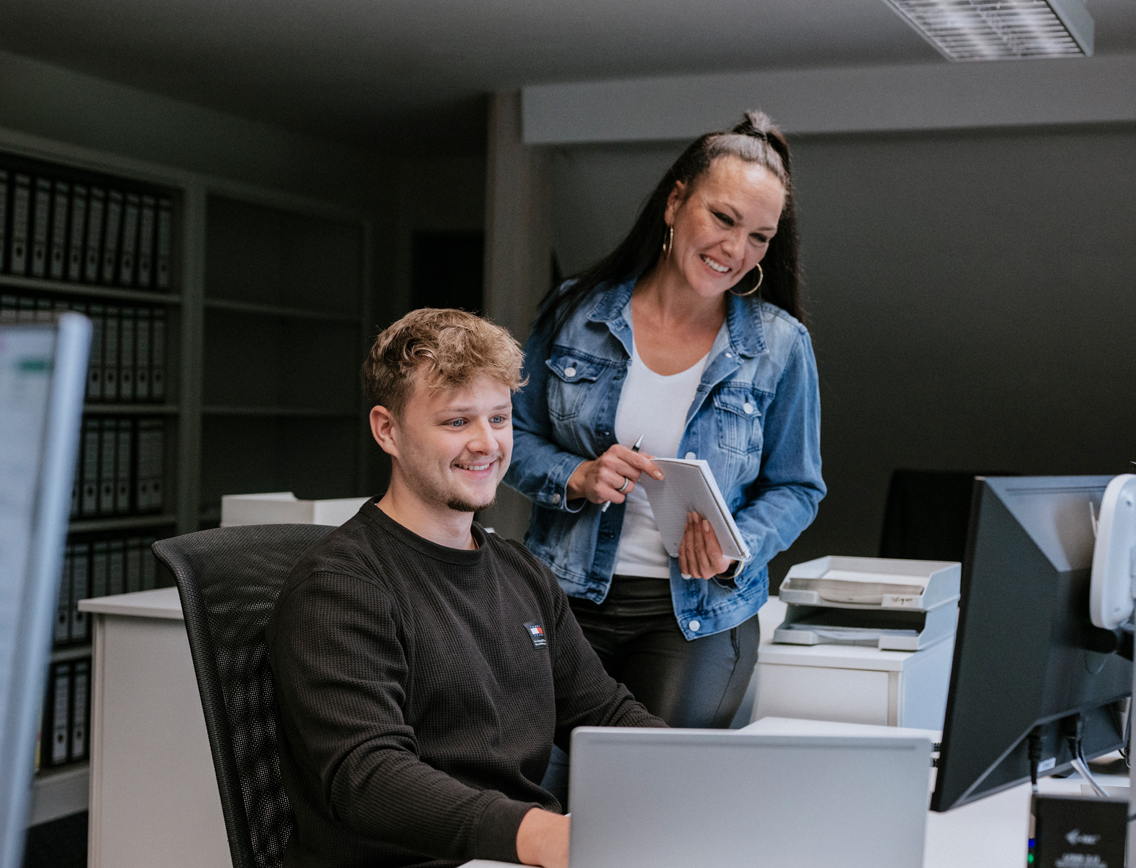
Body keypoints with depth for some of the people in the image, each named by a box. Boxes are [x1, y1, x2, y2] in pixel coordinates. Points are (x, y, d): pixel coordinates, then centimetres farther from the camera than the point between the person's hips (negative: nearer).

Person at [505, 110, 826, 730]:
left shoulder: (780, 345, -1)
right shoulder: (576, 313, 1)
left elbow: (796, 488, 4)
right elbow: (515, 437, 7)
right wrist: (576, 478, -13)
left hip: (699, 614, -1)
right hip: (568, 598, 1)